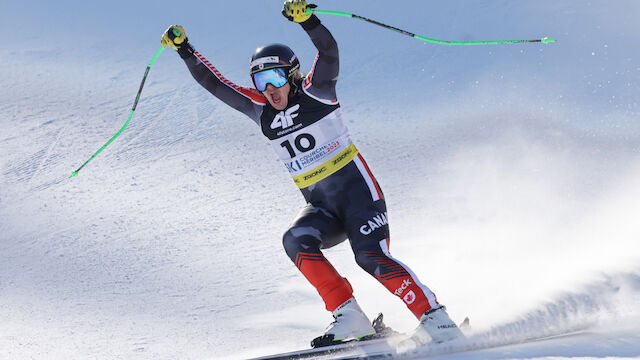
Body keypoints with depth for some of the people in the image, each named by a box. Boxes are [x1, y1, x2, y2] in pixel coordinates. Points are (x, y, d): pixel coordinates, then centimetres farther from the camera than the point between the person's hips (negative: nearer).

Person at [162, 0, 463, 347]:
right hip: (321, 208, 5)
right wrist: (184, 50, 4)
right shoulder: (261, 110, 8)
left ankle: (435, 318, -15)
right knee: (295, 240, -23)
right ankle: (348, 315, -22)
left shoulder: (314, 92, -5)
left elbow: (329, 52, -22)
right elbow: (215, 83, 10)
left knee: (371, 257, -22)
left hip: (358, 190, -5)